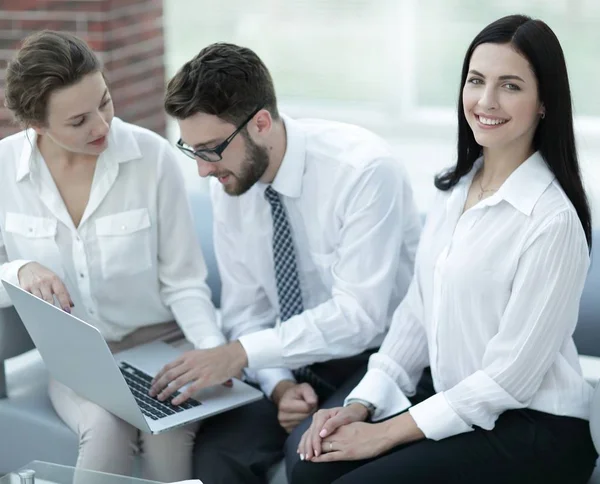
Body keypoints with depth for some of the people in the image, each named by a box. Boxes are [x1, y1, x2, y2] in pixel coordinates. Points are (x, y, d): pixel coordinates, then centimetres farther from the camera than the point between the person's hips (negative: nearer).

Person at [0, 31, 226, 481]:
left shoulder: (153, 157, -12)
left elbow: (183, 283, -7)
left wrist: (215, 350, -23)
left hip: (159, 343, -1)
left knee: (168, 436, -32)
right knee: (107, 428, -32)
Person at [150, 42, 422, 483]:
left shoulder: (364, 169, -21)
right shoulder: (228, 185, -3)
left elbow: (359, 314, -24)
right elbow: (245, 311, 3)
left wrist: (243, 352, -27)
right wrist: (279, 385, -15)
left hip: (380, 356, -4)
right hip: (295, 361, 5)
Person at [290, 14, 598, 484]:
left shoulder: (552, 219, -18)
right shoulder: (455, 190, 6)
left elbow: (510, 377, -17)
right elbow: (417, 311, 10)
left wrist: (386, 434, -14)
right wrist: (362, 404, -1)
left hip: (535, 432, -6)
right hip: (460, 408, 6)